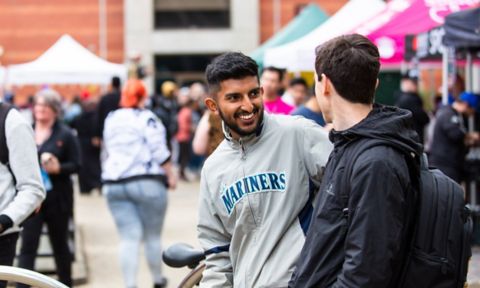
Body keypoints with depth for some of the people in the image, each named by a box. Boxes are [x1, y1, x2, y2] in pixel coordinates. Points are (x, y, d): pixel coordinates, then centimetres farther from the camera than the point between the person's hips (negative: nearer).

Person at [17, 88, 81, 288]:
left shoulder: (65, 135, -3)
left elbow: (76, 165, -4)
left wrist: (58, 168, -21)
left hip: (57, 199, -2)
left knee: (60, 245, 12)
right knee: (27, 246, -6)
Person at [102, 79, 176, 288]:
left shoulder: (110, 120, 12)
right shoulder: (146, 118, -6)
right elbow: (159, 151, -10)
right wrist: (170, 175, -1)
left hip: (113, 183, 4)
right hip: (146, 182, -4)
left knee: (128, 237, 1)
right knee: (153, 236, 8)